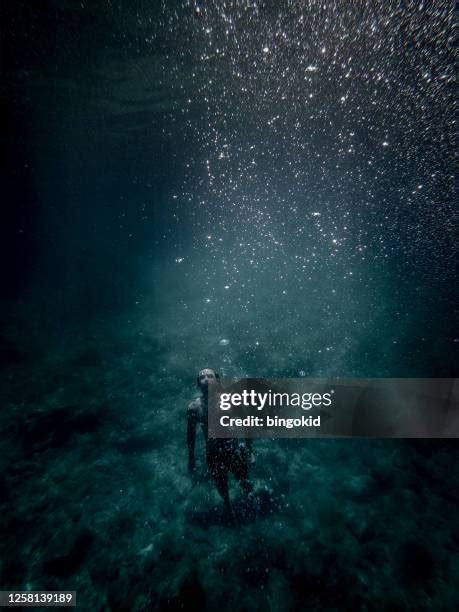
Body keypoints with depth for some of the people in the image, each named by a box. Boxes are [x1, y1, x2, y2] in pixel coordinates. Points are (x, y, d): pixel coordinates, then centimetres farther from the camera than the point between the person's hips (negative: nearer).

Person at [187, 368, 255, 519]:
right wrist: (191, 459, 5)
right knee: (221, 487, 23)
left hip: (235, 451, 0)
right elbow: (191, 435, -2)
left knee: (244, 482, 21)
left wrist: (249, 450, 0)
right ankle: (228, 506, 57)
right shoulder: (194, 407, -16)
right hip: (214, 455, 1)